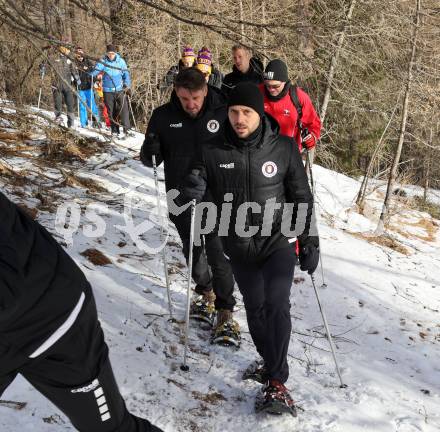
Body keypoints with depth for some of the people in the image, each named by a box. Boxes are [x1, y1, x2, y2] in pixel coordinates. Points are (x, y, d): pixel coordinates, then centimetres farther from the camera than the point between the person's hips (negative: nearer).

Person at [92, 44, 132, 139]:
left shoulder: (121, 61, -1)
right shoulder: (103, 61, -4)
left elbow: (126, 74, 6)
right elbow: (95, 71, -10)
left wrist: (127, 86, -2)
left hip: (120, 90, -1)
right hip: (108, 91, 1)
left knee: (123, 109, -12)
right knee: (111, 111, 7)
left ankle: (126, 129, -9)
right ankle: (114, 130, 17)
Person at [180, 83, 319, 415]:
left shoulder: (283, 148, -8)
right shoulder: (213, 152, -6)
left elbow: (301, 198, 0)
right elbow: (198, 194, 3)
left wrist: (310, 242, 1)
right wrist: (192, 192, -22)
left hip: (278, 241, -3)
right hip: (240, 248, 3)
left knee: (276, 304, -20)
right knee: (255, 310, 13)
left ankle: (276, 383, -12)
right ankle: (270, 363, 35)